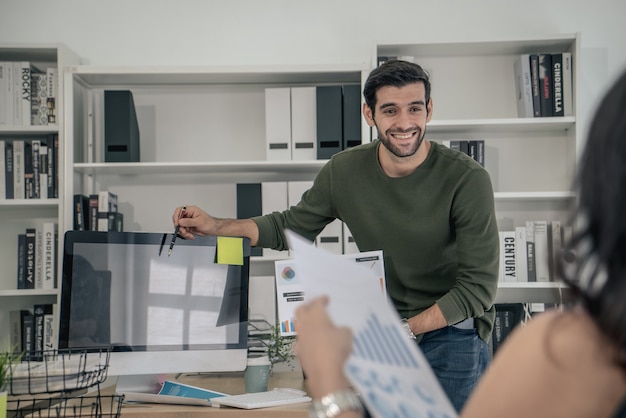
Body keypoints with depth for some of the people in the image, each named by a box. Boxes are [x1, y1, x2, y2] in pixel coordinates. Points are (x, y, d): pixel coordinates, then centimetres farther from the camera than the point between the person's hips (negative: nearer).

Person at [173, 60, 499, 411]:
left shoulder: (467, 179, -19)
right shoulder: (345, 171, -7)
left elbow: (478, 284, -17)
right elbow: (292, 226, 10)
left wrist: (406, 329, -26)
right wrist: (215, 226, -2)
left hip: (451, 334, -3)